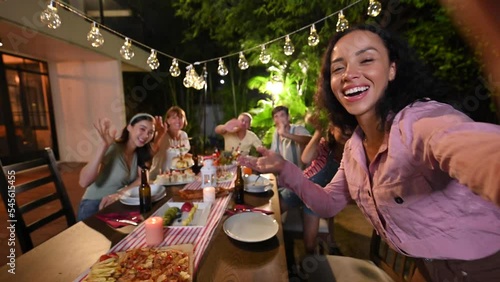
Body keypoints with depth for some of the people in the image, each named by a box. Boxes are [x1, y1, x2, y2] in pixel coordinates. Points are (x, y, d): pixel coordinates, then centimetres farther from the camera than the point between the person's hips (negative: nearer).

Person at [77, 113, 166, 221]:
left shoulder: (139, 152, -1)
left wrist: (120, 193, -26)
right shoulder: (112, 148, -21)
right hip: (94, 207, -6)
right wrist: (104, 145, -41)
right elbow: (84, 182, -32)